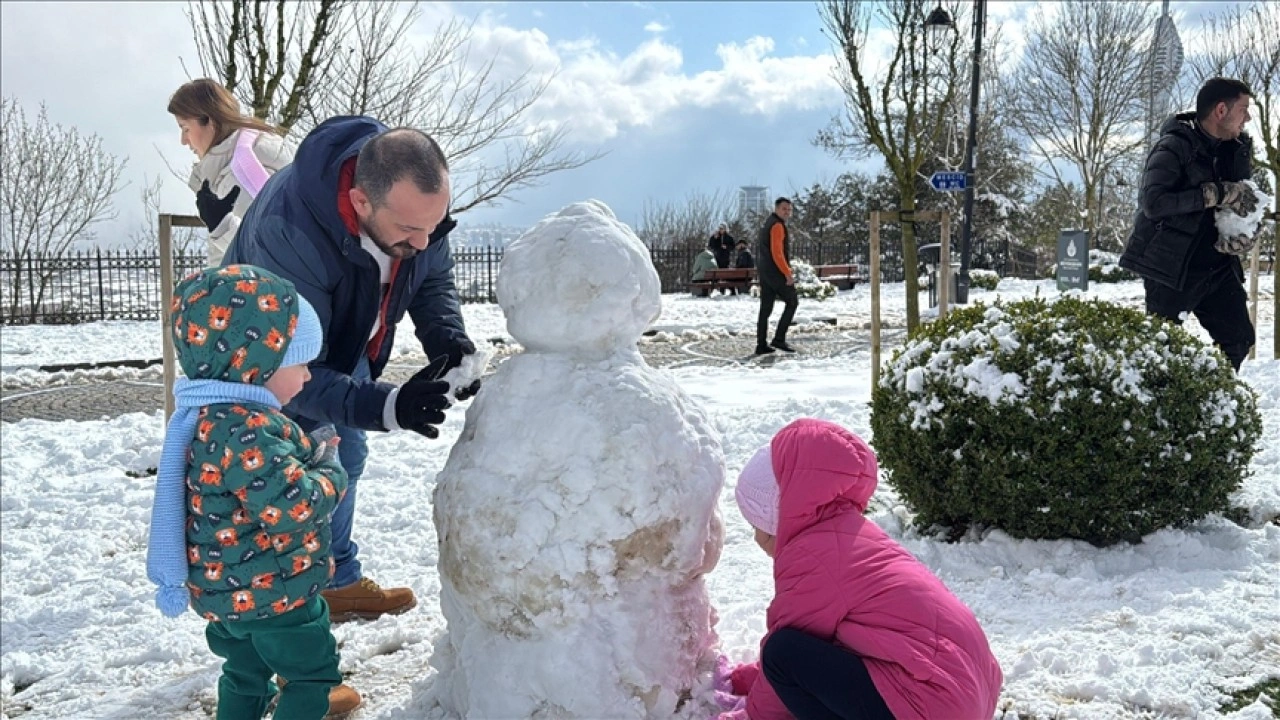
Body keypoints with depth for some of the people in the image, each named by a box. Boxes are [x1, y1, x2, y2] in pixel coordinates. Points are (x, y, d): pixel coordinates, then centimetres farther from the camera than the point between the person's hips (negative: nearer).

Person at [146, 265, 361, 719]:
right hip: (273, 591, -10)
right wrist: (329, 473, -15)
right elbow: (293, 504, -33)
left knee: (246, 669, 26)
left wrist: (307, 454, -1)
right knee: (313, 669, 9)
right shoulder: (247, 433, -31)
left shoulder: (212, 416, 3)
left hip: (229, 588, 10)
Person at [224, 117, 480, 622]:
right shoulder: (287, 232, -46)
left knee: (345, 460, 19)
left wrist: (446, 336, -31)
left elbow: (434, 278, -10)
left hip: (347, 350, 6)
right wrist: (387, 407, -54)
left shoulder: (415, 199, -29)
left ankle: (340, 583, 40)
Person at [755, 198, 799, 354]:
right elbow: (777, 252, -21)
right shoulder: (777, 225, -12)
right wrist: (788, 274, -20)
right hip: (777, 272, -9)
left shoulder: (768, 224, 19)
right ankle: (779, 338, -3)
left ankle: (761, 345, 7)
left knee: (765, 308, 7)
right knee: (792, 302, 2)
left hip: (764, 273, 9)